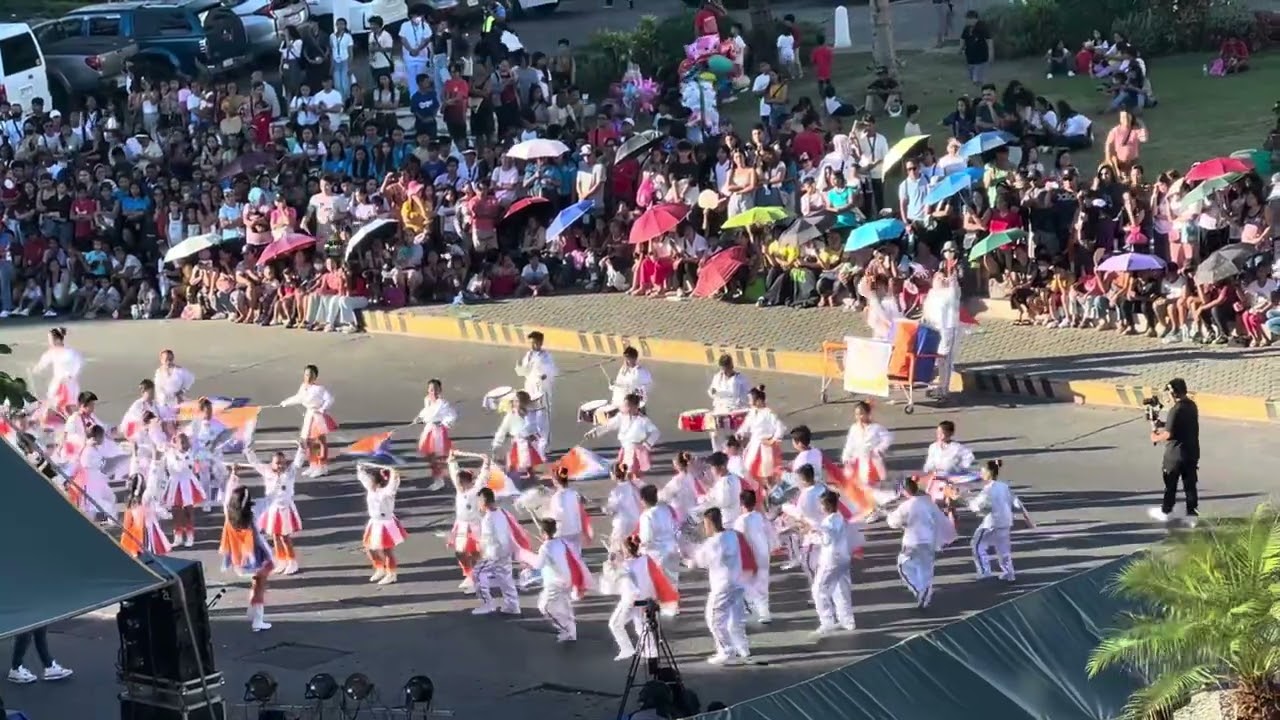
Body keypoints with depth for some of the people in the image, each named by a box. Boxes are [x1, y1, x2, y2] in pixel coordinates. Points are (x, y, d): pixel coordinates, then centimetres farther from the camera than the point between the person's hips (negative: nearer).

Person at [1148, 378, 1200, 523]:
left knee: (1170, 484, 10)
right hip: (1192, 452, 7)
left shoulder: (1176, 409, -22)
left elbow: (1168, 434, -22)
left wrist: (1156, 437, -3)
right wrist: (1162, 424, 11)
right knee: (1190, 484, 10)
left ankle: (1165, 512, 23)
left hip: (1175, 453, -7)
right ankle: (1192, 514, 9)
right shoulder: (1192, 406, 4)